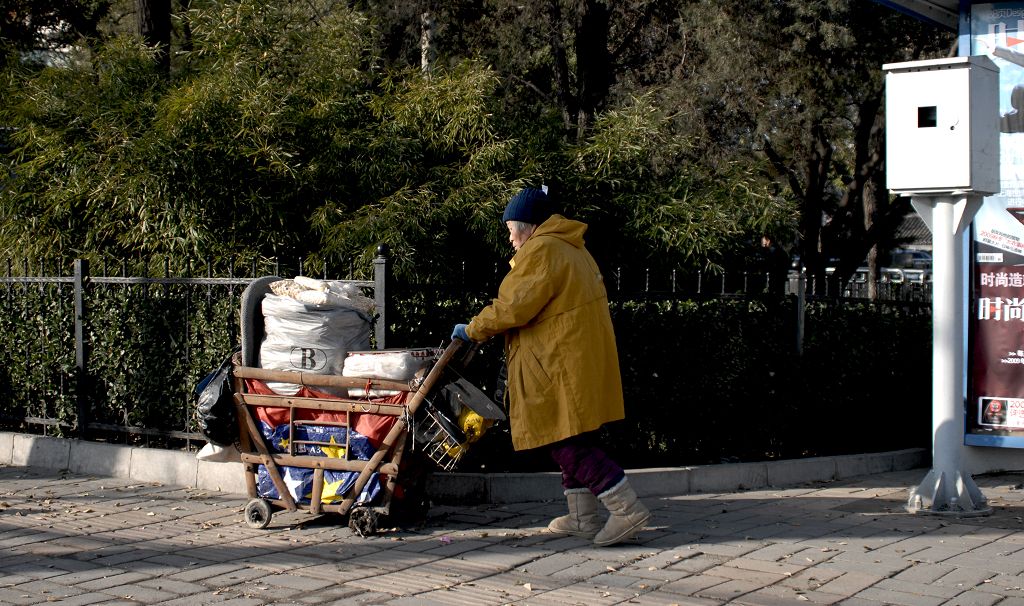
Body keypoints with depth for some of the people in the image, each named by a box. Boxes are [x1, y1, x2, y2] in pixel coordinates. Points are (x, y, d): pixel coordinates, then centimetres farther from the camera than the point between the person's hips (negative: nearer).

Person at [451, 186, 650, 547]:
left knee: (570, 446, -8)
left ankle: (628, 509, -11)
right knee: (571, 443, 15)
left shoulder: (540, 251, -12)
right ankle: (584, 518, 20)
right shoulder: (572, 250, 20)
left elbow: (512, 307, -16)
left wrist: (472, 330, -3)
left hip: (562, 367, -10)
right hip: (581, 365, 10)